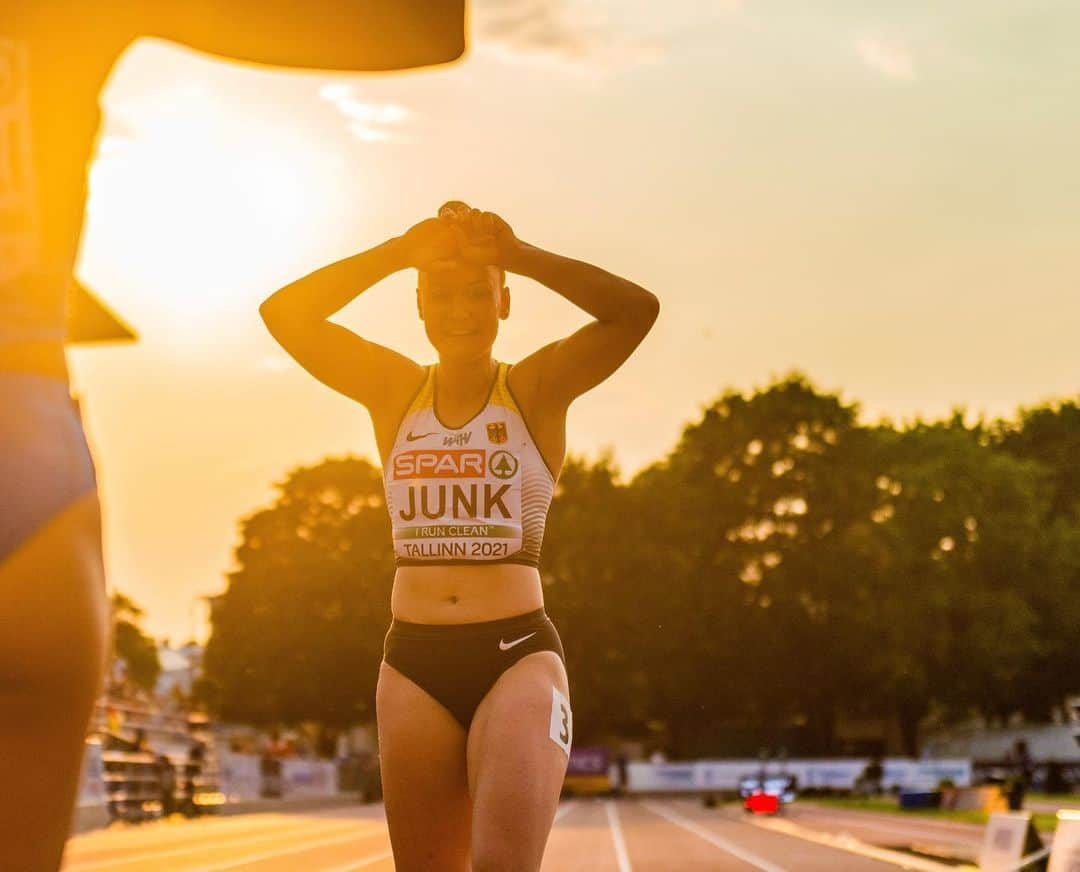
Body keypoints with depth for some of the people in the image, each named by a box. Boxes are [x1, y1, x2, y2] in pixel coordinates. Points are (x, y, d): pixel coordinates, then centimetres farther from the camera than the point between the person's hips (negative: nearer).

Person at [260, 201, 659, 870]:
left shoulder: (538, 388, 3)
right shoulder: (395, 389, 9)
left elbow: (637, 309, -12)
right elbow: (285, 314, -2)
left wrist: (519, 254, -14)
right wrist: (398, 252, -9)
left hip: (519, 656, -3)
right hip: (414, 662, 3)